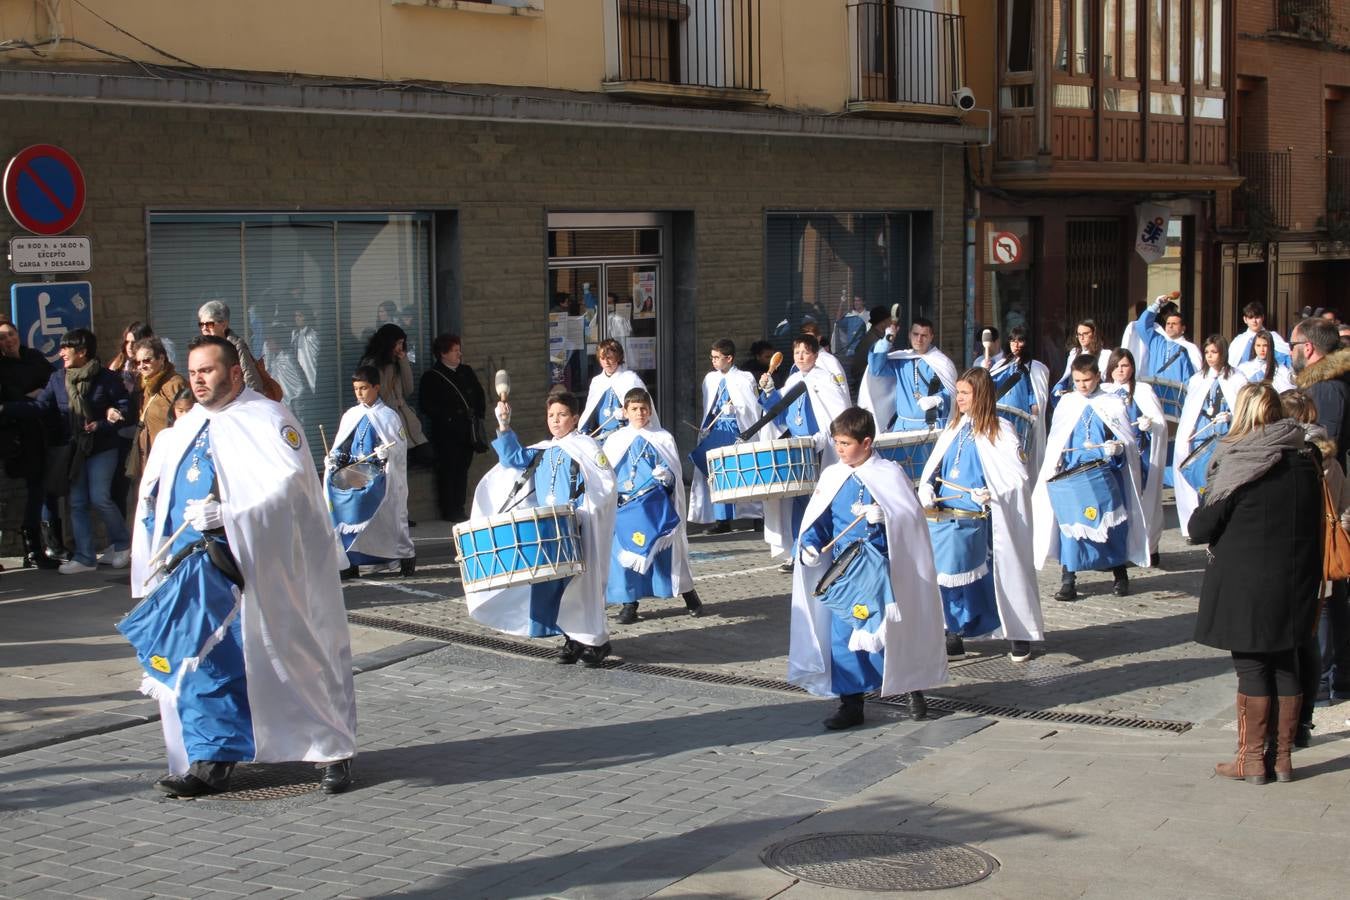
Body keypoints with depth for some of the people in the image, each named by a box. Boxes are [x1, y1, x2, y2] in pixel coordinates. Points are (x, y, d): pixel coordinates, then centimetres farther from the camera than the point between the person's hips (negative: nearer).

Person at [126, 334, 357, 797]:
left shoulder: (266, 419, -6)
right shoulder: (184, 429, 17)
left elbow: (290, 484, -18)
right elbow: (155, 492, 26)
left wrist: (227, 515, -28)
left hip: (257, 569, -6)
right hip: (196, 569, 6)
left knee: (292, 660, -1)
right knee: (202, 665, 3)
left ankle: (334, 752, 10)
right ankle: (211, 761, 11)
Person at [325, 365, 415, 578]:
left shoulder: (388, 416, -2)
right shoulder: (350, 416, 10)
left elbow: (401, 445, -5)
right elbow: (341, 446, 15)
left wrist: (388, 452, -24)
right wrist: (334, 458, -4)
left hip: (382, 479, -4)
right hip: (353, 477, 4)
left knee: (388, 517, -2)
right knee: (350, 515, -1)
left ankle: (406, 555, 11)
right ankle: (350, 561, 4)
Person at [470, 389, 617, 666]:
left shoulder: (585, 447, -4)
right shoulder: (541, 451, 16)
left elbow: (606, 485, -9)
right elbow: (513, 459, 10)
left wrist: (582, 510, -19)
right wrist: (504, 426, 1)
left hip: (577, 530, -6)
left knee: (581, 582, -4)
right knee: (549, 584, 5)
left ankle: (595, 641, 8)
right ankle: (572, 638, 16)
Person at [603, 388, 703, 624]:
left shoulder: (663, 439, 5)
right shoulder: (614, 441, 8)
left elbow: (676, 474, 5)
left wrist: (667, 476, -16)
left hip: (657, 507, -1)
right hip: (625, 507, 1)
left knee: (666, 551, 2)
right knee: (625, 554, -1)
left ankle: (688, 595, 16)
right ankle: (629, 604, 9)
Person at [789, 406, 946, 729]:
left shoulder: (889, 474, -5)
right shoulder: (832, 477, 7)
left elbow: (912, 515, -9)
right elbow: (817, 521, 10)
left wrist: (884, 515, -26)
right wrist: (809, 544, -8)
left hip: (881, 569, -4)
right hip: (843, 570, 4)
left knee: (892, 633, 6)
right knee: (843, 636, 1)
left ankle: (914, 689, 28)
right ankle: (851, 704, 10)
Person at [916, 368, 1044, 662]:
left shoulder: (999, 430, -6)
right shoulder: (955, 428, 12)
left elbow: (1018, 477, -11)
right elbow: (933, 468, 13)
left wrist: (992, 494, -25)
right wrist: (926, 492, -5)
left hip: (975, 522, -5)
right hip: (942, 518, 6)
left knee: (1003, 573, 3)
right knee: (946, 576, 7)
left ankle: (1019, 636, 14)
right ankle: (953, 636, 18)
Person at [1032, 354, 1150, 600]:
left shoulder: (1112, 404, 5)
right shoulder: (1066, 403, 11)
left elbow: (1127, 439, 3)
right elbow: (1054, 441, 16)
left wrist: (1117, 447, -18)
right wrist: (1053, 464, 2)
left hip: (1102, 475, -1)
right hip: (1069, 475, 1)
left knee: (1111, 523, 0)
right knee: (1070, 524, -3)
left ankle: (1120, 575, 16)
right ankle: (1068, 580, 3)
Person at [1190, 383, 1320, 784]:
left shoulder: (1238, 468, -15)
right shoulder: (1305, 464, 1)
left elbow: (1201, 528, -12)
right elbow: (1314, 526, 10)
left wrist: (1201, 514, 8)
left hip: (1246, 585, -5)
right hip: (1294, 584, 5)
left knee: (1252, 668, 3)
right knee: (1286, 667, 12)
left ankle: (1251, 759, 8)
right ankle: (1283, 757, 18)